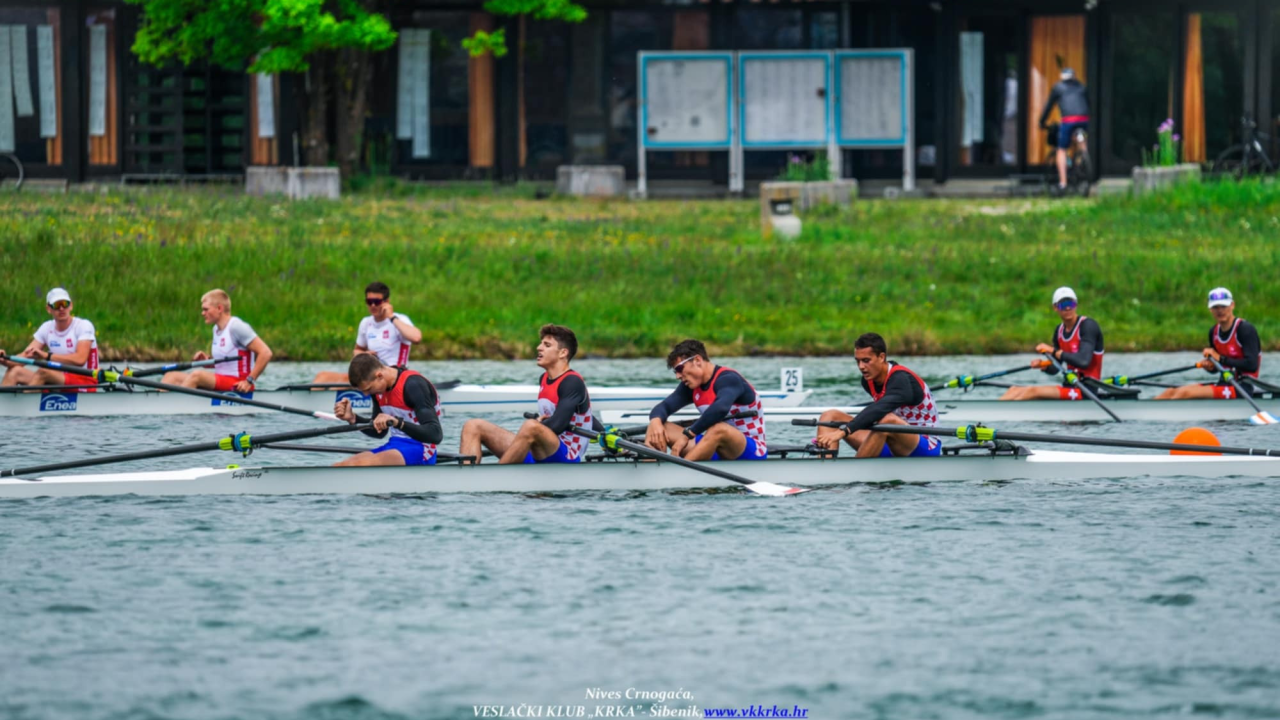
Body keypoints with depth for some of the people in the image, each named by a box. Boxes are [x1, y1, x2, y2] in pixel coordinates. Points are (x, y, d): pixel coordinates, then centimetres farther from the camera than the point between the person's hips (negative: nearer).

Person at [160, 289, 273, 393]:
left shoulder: (236, 327, -12)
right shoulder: (217, 329, 15)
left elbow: (266, 353, -16)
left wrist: (250, 381, -18)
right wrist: (207, 360, 3)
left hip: (236, 385, -9)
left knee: (196, 375, -32)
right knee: (171, 376, 0)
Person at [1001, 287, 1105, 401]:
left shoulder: (1088, 325, -11)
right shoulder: (1060, 330, 14)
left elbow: (1083, 361, -26)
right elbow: (1054, 368, 18)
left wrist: (1054, 351, -20)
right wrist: (1043, 365, -6)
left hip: (1086, 391, -9)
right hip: (1068, 387, 9)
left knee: (1033, 391, -26)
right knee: (1015, 390, -3)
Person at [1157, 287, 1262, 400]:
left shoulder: (1245, 329, -11)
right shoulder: (1214, 332, 13)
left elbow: (1252, 365, -21)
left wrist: (1220, 359, -18)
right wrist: (1209, 366, -1)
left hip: (1244, 387, -8)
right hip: (1225, 384, 8)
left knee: (1184, 393, -25)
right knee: (1171, 393, -6)